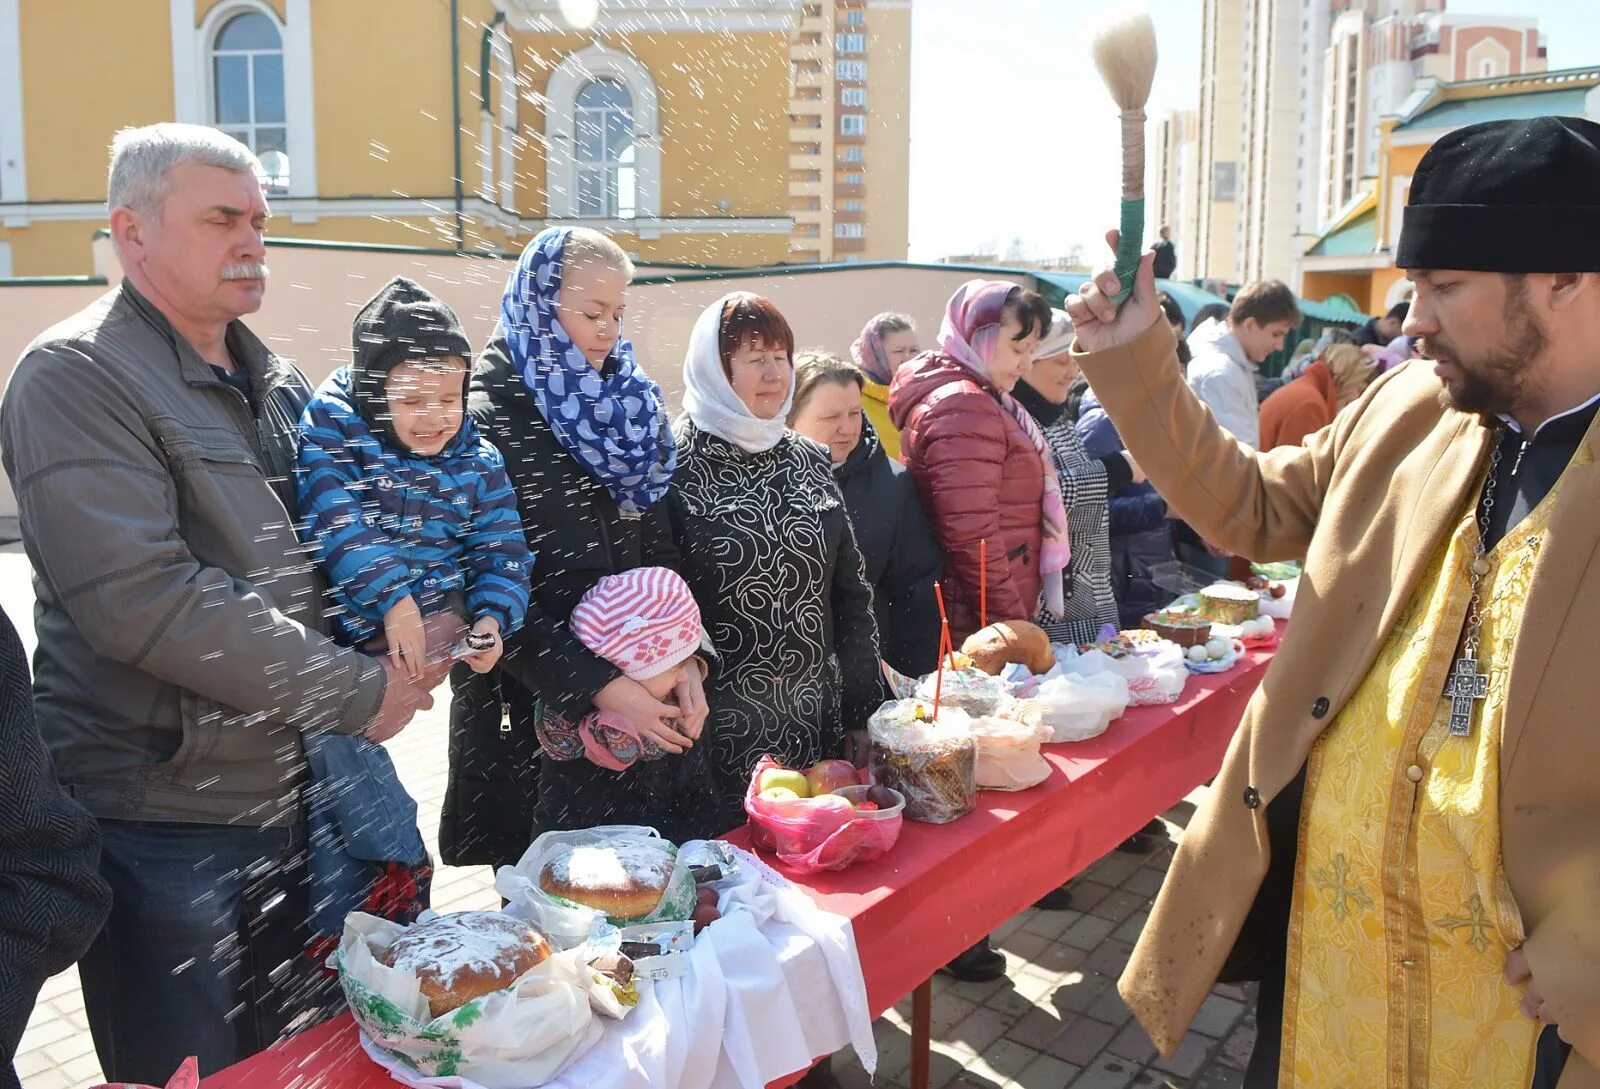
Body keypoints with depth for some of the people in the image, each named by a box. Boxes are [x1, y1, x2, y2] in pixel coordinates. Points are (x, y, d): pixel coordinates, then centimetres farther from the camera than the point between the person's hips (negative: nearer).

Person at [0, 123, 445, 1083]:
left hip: (291, 795, 7)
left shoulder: (273, 381, 12)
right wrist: (358, 694, -19)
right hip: (162, 823, -7)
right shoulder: (78, 378, -12)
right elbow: (139, 598, -24)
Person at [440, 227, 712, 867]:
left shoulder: (626, 405, 10)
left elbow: (661, 551, 9)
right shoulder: (490, 418, -10)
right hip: (540, 712, -5)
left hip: (645, 702, 6)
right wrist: (599, 688, -20)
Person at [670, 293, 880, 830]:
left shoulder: (810, 460, 7)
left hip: (819, 723, 5)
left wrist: (863, 712, 8)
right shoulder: (677, 469, -9)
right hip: (724, 730, -5)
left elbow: (851, 591, 10)